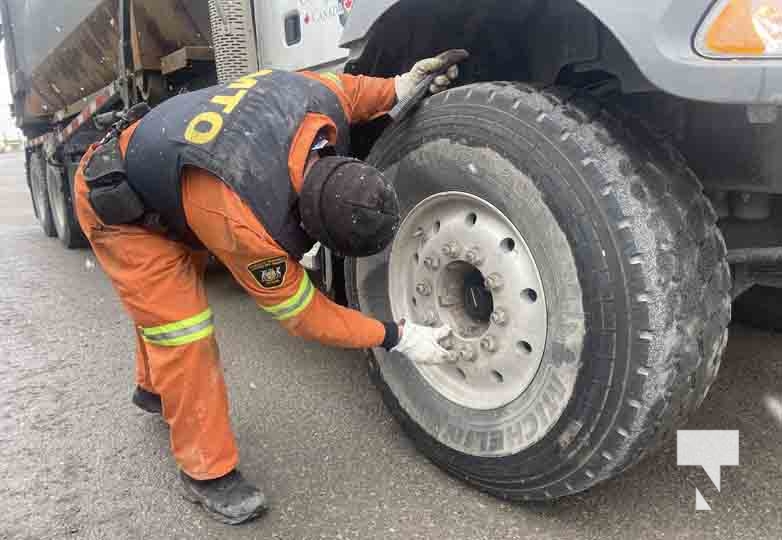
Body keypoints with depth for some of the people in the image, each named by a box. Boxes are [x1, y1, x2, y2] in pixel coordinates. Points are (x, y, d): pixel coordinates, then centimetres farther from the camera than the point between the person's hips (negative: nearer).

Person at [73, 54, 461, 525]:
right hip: (120, 206, -8)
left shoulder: (325, 98, -27)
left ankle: (155, 387, 52)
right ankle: (207, 471, 4)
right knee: (182, 330, -14)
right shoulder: (245, 221, -43)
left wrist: (397, 89, -14)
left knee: (169, 293, 25)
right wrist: (396, 337, -24)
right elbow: (299, 312, -27)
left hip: (161, 164, 8)